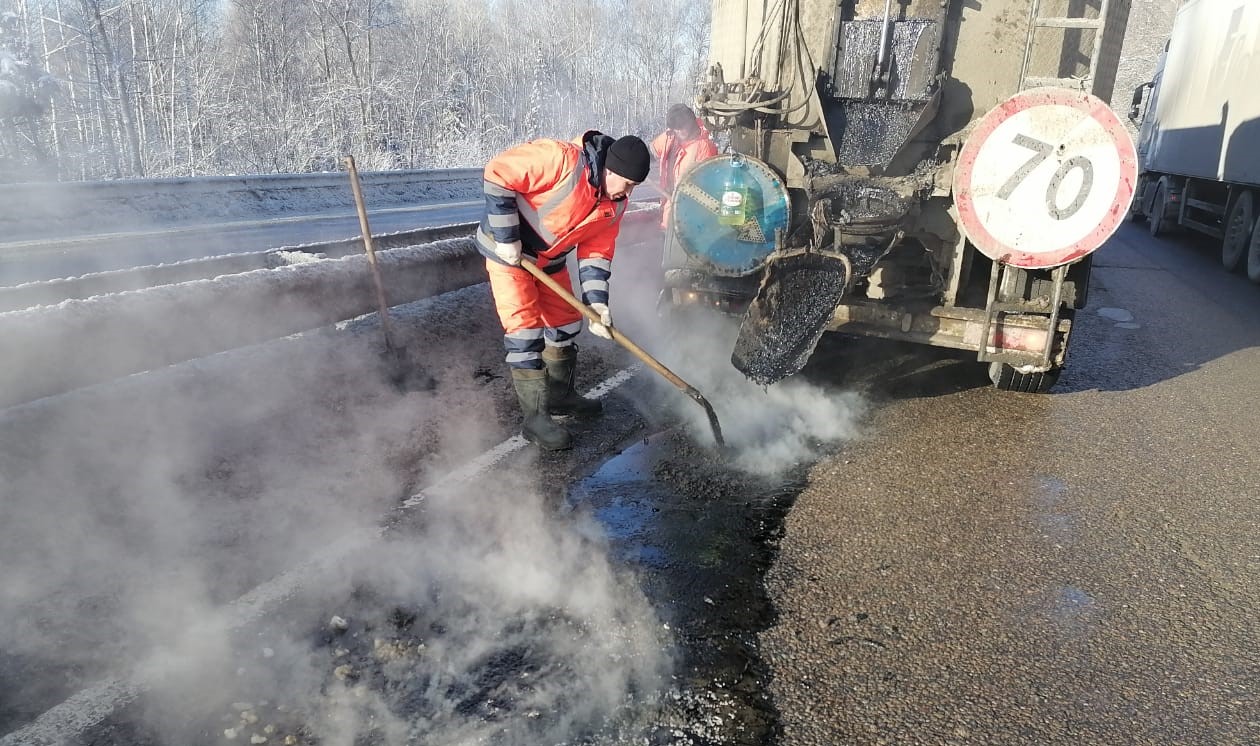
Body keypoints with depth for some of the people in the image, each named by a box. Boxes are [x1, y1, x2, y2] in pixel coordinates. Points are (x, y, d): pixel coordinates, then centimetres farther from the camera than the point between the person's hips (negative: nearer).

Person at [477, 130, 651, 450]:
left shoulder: (615, 203, -6)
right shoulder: (562, 159, -30)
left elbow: (597, 251, -2)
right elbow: (498, 173, -27)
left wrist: (596, 302, -13)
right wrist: (506, 237, -25)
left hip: (550, 259, 8)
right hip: (507, 250, -8)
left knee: (565, 323, 13)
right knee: (525, 328, -10)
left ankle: (561, 395, 32)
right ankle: (536, 418, -3)